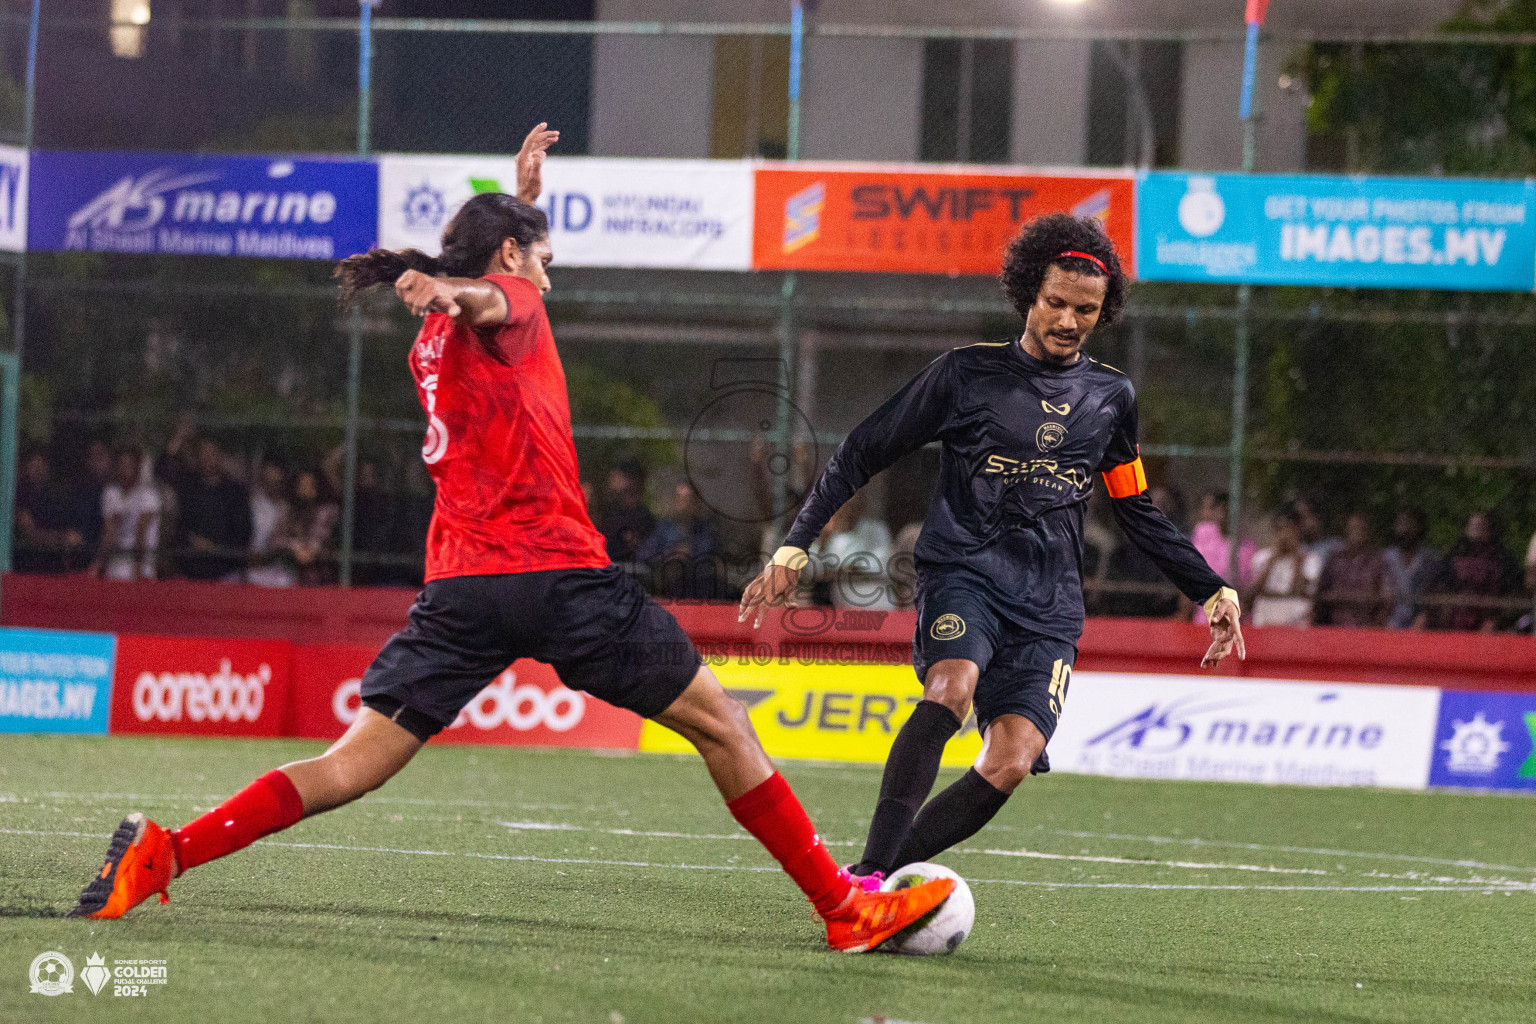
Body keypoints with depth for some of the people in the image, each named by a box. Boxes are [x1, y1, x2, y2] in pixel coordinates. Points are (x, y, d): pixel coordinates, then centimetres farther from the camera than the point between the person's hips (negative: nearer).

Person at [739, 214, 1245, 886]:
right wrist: (793, 549, -3)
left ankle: (876, 875, -10)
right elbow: (861, 454, 6)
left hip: (1047, 604, 3)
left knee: (1010, 765, -20)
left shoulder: (1111, 397, 14)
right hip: (962, 572, -3)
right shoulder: (966, 374, 3)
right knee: (953, 685, -36)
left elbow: (1138, 512, 27)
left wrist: (1213, 591, 20)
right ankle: (870, 871, -37)